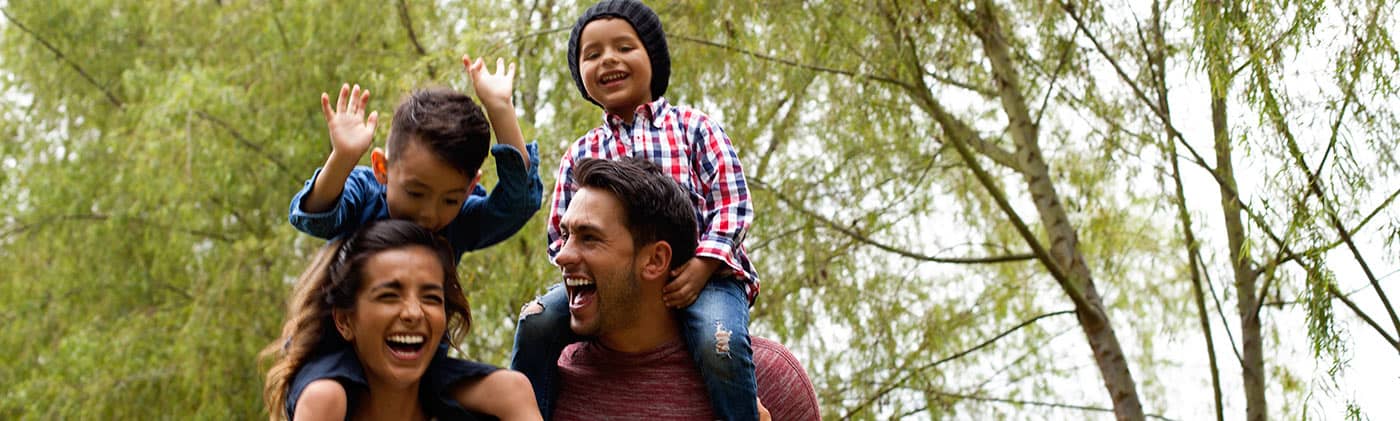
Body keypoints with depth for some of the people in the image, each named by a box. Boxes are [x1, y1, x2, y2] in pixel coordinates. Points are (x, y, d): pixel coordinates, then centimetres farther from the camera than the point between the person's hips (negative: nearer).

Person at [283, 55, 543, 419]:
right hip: (339, 354, -3)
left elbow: (520, 198, -16)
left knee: (512, 388, -17)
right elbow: (313, 217, -29)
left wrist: (500, 109, -23)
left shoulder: (459, 223, -4)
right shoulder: (362, 196, -10)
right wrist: (343, 158, -49)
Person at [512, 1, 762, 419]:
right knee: (538, 321, -19)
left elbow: (732, 205, -1)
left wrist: (700, 268, -17)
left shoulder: (695, 128, 8)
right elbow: (560, 235, 15)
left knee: (720, 343, -34)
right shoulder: (579, 156, 16)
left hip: (700, 273, -3)